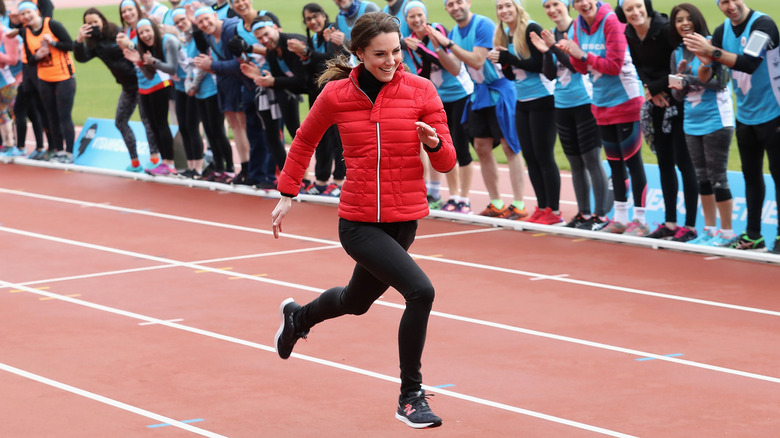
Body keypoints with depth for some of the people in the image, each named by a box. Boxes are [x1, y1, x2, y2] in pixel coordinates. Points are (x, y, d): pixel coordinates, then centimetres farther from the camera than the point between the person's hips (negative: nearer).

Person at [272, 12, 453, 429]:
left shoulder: (420, 90, -6)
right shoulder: (336, 94, -6)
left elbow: (446, 163, -4)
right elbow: (305, 141, 13)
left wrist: (434, 142, -25)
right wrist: (287, 194, 14)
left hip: (403, 221, 3)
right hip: (359, 223, -3)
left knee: (357, 301, 24)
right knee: (420, 290, -23)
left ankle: (298, 317, 58)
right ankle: (410, 396, -8)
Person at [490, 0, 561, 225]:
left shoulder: (531, 29, -14)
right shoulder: (503, 35, 9)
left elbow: (539, 64, -20)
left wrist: (507, 58, -19)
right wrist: (502, 62, -6)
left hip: (542, 100, -8)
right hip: (522, 102, 8)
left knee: (544, 156, -4)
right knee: (530, 156, 10)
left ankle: (554, 212, 2)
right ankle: (542, 208, 18)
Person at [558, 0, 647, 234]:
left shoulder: (611, 21, -18)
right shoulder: (578, 25, 3)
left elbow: (615, 65, -21)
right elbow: (583, 68, 8)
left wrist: (583, 55, -20)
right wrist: (571, 53, -10)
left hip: (626, 101, -7)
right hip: (601, 104, 7)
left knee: (632, 161, -2)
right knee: (614, 162, 14)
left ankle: (640, 220, 4)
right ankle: (620, 218, 22)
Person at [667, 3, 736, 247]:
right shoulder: (677, 54, 8)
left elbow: (721, 82, -18)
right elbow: (678, 95, 10)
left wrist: (689, 79, -21)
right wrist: (680, 77, -9)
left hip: (716, 121, -6)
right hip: (692, 123, 6)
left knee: (717, 178, -3)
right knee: (702, 178, 12)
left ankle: (726, 232, 5)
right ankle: (709, 230, 20)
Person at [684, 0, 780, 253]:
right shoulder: (723, 31, 2)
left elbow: (750, 63, -31)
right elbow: (705, 78, 2)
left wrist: (713, 52, -38)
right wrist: (705, 63, -21)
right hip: (745, 116, 7)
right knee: (751, 175, 12)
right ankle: (753, 235, 19)